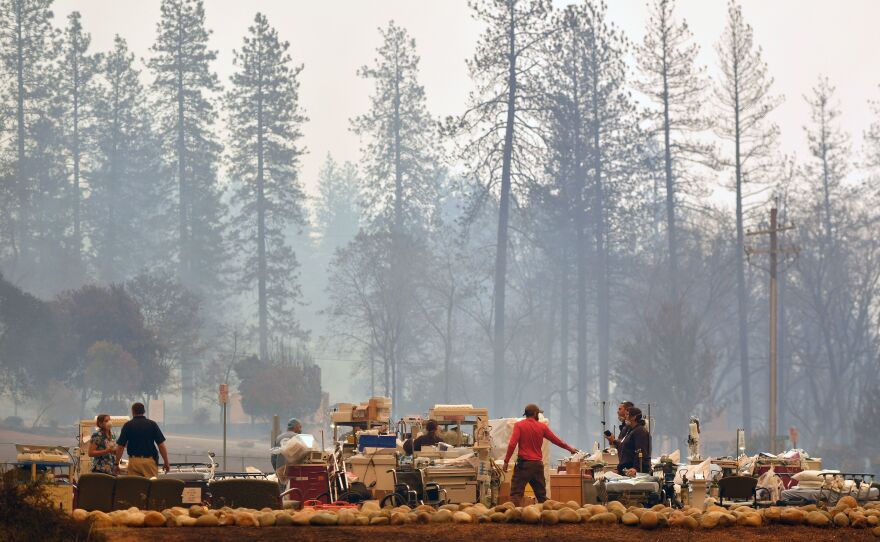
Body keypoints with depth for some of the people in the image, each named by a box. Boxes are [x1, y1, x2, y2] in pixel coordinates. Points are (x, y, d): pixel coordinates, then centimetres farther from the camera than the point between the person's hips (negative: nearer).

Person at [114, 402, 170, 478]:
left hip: (133, 461, 0)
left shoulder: (127, 425, 1)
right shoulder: (152, 424, 1)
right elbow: (161, 445, -3)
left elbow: (120, 446, -1)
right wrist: (166, 462, 5)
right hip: (150, 460, 0)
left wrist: (117, 464, 7)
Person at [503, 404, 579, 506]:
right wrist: (569, 448, 31)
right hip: (538, 464, 3)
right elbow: (556, 440, 16)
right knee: (541, 495, 14)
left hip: (524, 463, -3)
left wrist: (506, 461, -7)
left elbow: (512, 444, -12)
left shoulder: (519, 425, -2)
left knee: (516, 493, -7)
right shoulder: (542, 427, 6)